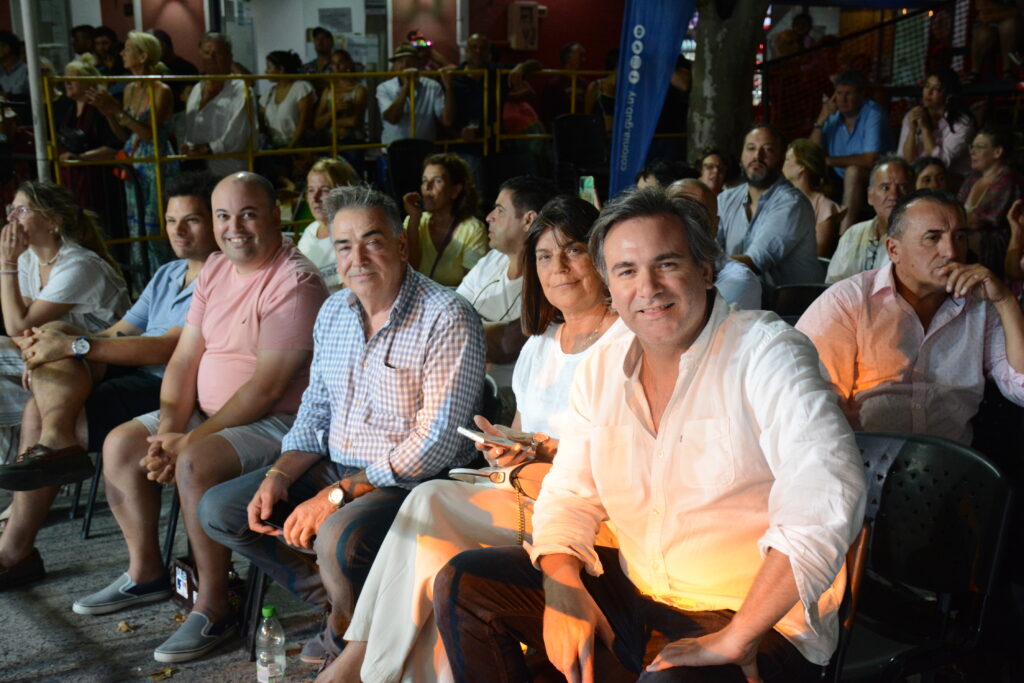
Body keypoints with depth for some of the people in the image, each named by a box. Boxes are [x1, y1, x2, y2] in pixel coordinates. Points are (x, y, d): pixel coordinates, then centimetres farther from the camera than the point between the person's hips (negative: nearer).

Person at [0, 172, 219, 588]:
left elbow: (169, 348, -20)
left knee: (40, 415, -18)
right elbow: (117, 335, 15)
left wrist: (75, 346, -22)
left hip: (173, 389, -9)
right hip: (132, 374, 9)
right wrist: (56, 349, -4)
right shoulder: (167, 276, 21)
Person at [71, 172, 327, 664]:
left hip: (277, 421, -9)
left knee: (195, 463, -31)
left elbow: (267, 387, -24)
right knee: (119, 444, 5)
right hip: (208, 411, 9)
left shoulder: (294, 282, -21)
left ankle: (213, 608, -14)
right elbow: (184, 357, 5)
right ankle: (145, 573, 21)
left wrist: (191, 440, -19)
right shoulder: (216, 269, 7)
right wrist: (169, 430, -10)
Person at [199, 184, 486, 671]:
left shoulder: (446, 317, -17)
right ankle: (336, 603, 6)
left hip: (408, 482, -8)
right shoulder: (333, 312, 7)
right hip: (334, 466, 8)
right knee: (219, 510, 3)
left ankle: (346, 630, -1)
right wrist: (280, 476, -3)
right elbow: (316, 411, 15)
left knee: (338, 538, -35)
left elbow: (436, 442, -23)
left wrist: (337, 495, -23)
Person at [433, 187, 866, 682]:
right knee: (463, 582, 0)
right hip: (634, 595, 6)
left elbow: (825, 496, -28)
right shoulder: (598, 372, 6)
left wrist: (736, 638, -30)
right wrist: (562, 589, -11)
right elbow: (569, 496, 10)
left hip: (761, 619, -6)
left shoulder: (766, 351, -15)